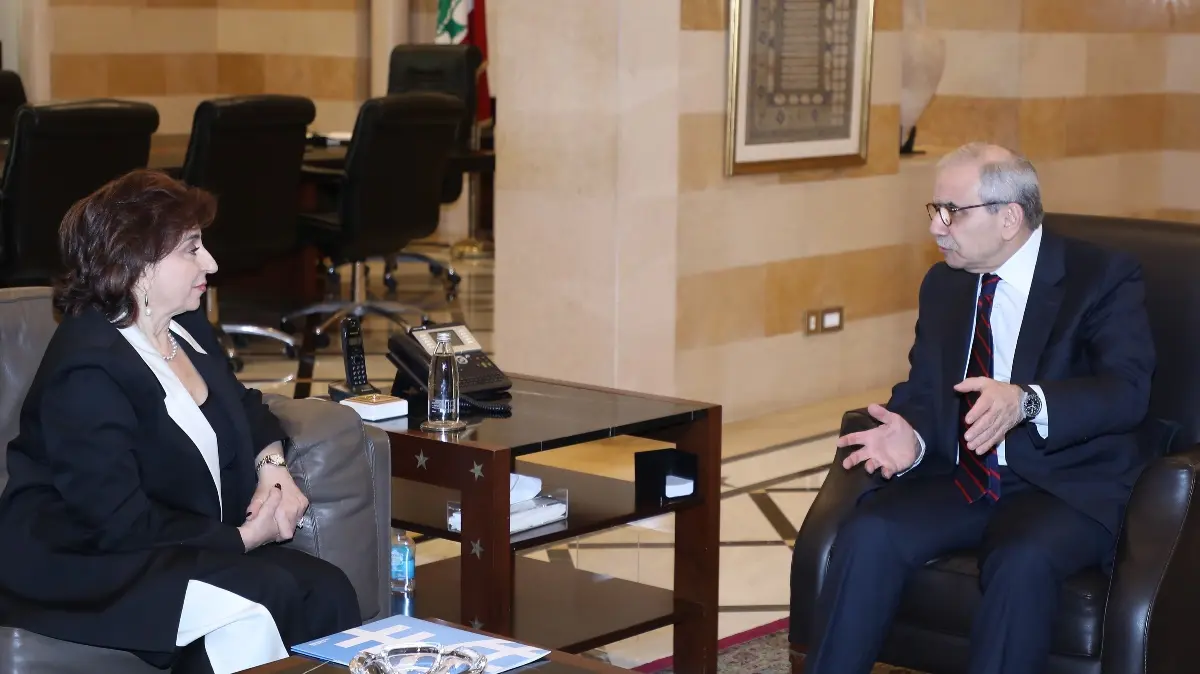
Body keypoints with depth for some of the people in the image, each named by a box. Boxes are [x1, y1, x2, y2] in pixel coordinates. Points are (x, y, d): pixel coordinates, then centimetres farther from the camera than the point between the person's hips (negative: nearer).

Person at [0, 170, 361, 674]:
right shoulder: (86, 371, -21)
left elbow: (244, 405, 25)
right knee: (257, 602, -31)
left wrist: (272, 465, 2)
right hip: (84, 566, -8)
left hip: (196, 544, 9)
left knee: (325, 591, -15)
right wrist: (241, 539, -15)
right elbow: (123, 525, -24)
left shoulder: (185, 328, 7)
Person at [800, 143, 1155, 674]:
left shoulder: (1103, 278, -4)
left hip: (1068, 486, -4)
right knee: (867, 535, -24)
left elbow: (1128, 390, -18)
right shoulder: (942, 284, 14)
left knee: (1020, 562, -36)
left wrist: (1026, 401, -36)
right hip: (957, 479, 5)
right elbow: (922, 390, 11)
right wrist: (912, 437, -14)